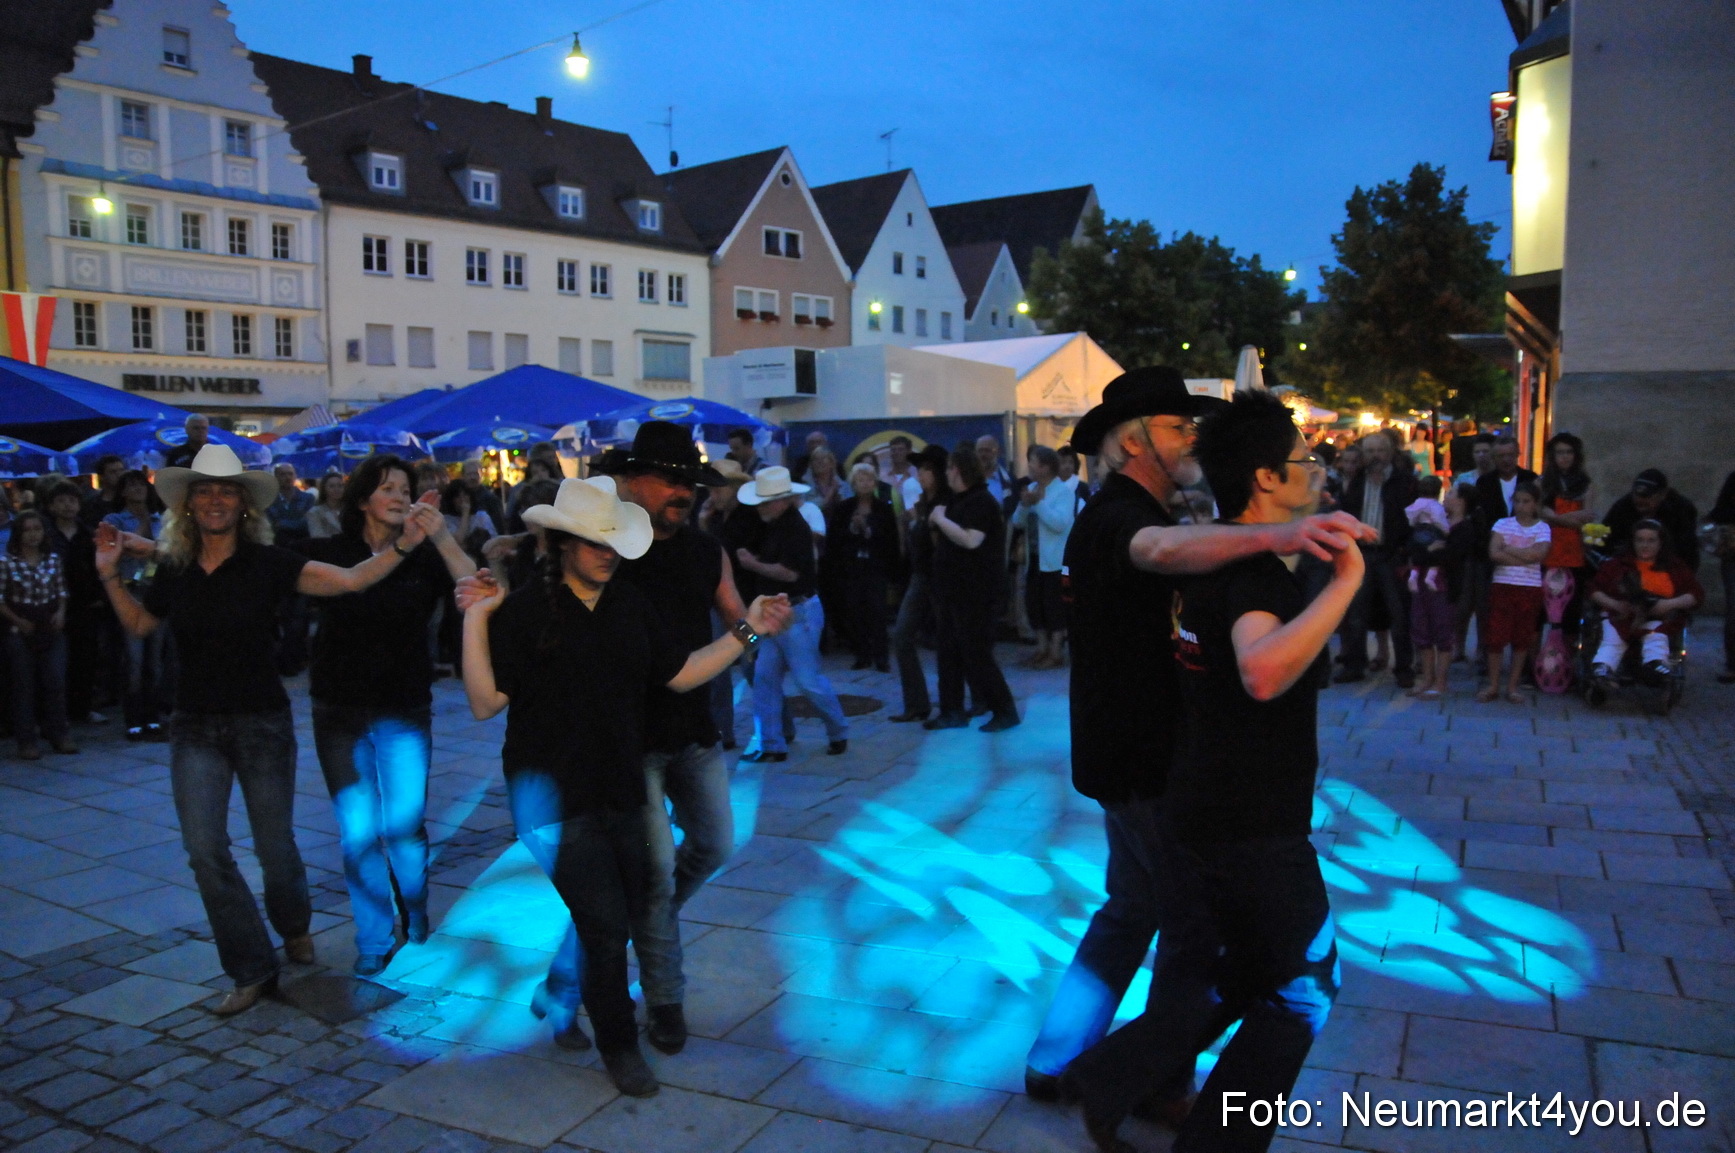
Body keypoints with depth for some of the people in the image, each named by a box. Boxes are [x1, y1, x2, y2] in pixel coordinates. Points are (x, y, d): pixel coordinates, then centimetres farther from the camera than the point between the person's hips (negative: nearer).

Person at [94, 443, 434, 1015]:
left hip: (261, 723, -3)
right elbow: (139, 624, 19)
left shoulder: (267, 562, -9)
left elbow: (349, 580, -18)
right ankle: (252, 970, 10)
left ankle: (293, 926, 40)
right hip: (195, 729, 3)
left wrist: (404, 545, -29)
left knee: (274, 846, 7)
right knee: (204, 850, -5)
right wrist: (110, 575, 7)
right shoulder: (174, 569, 2)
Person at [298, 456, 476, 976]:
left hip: (405, 713, -1)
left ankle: (416, 928, 26)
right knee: (358, 832, 4)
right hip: (340, 713, 1)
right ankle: (374, 941, 23)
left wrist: (442, 538, -29)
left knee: (404, 826, 1)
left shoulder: (423, 557, -4)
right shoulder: (328, 553, -1)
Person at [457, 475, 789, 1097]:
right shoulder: (522, 612, -10)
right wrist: (475, 621, -22)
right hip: (556, 800, -6)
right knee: (607, 925, -5)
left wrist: (746, 631, 3)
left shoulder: (630, 605, 7)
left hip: (621, 792, 6)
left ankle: (566, 994, 48)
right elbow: (485, 703, -14)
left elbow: (681, 674, 9)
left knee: (628, 916, 17)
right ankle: (619, 1044, 20)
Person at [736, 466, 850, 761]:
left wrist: (752, 564, -14)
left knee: (809, 679, -1)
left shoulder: (795, 528, -17)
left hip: (799, 612, -9)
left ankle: (839, 733, 19)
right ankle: (771, 745, 10)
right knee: (764, 678, 5)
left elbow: (789, 572, -24)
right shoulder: (771, 527, 11)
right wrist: (747, 557, -2)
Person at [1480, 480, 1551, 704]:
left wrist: (1508, 549, -9)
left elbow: (1537, 554, -16)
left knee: (1522, 639, 6)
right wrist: (1523, 558, -13)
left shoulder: (1542, 529, 3)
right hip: (1502, 585, 0)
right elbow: (1494, 554, -10)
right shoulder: (1502, 524, 3)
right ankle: (1493, 686, 10)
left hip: (1530, 589, 0)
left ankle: (1512, 687, 16)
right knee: (1496, 636, -2)